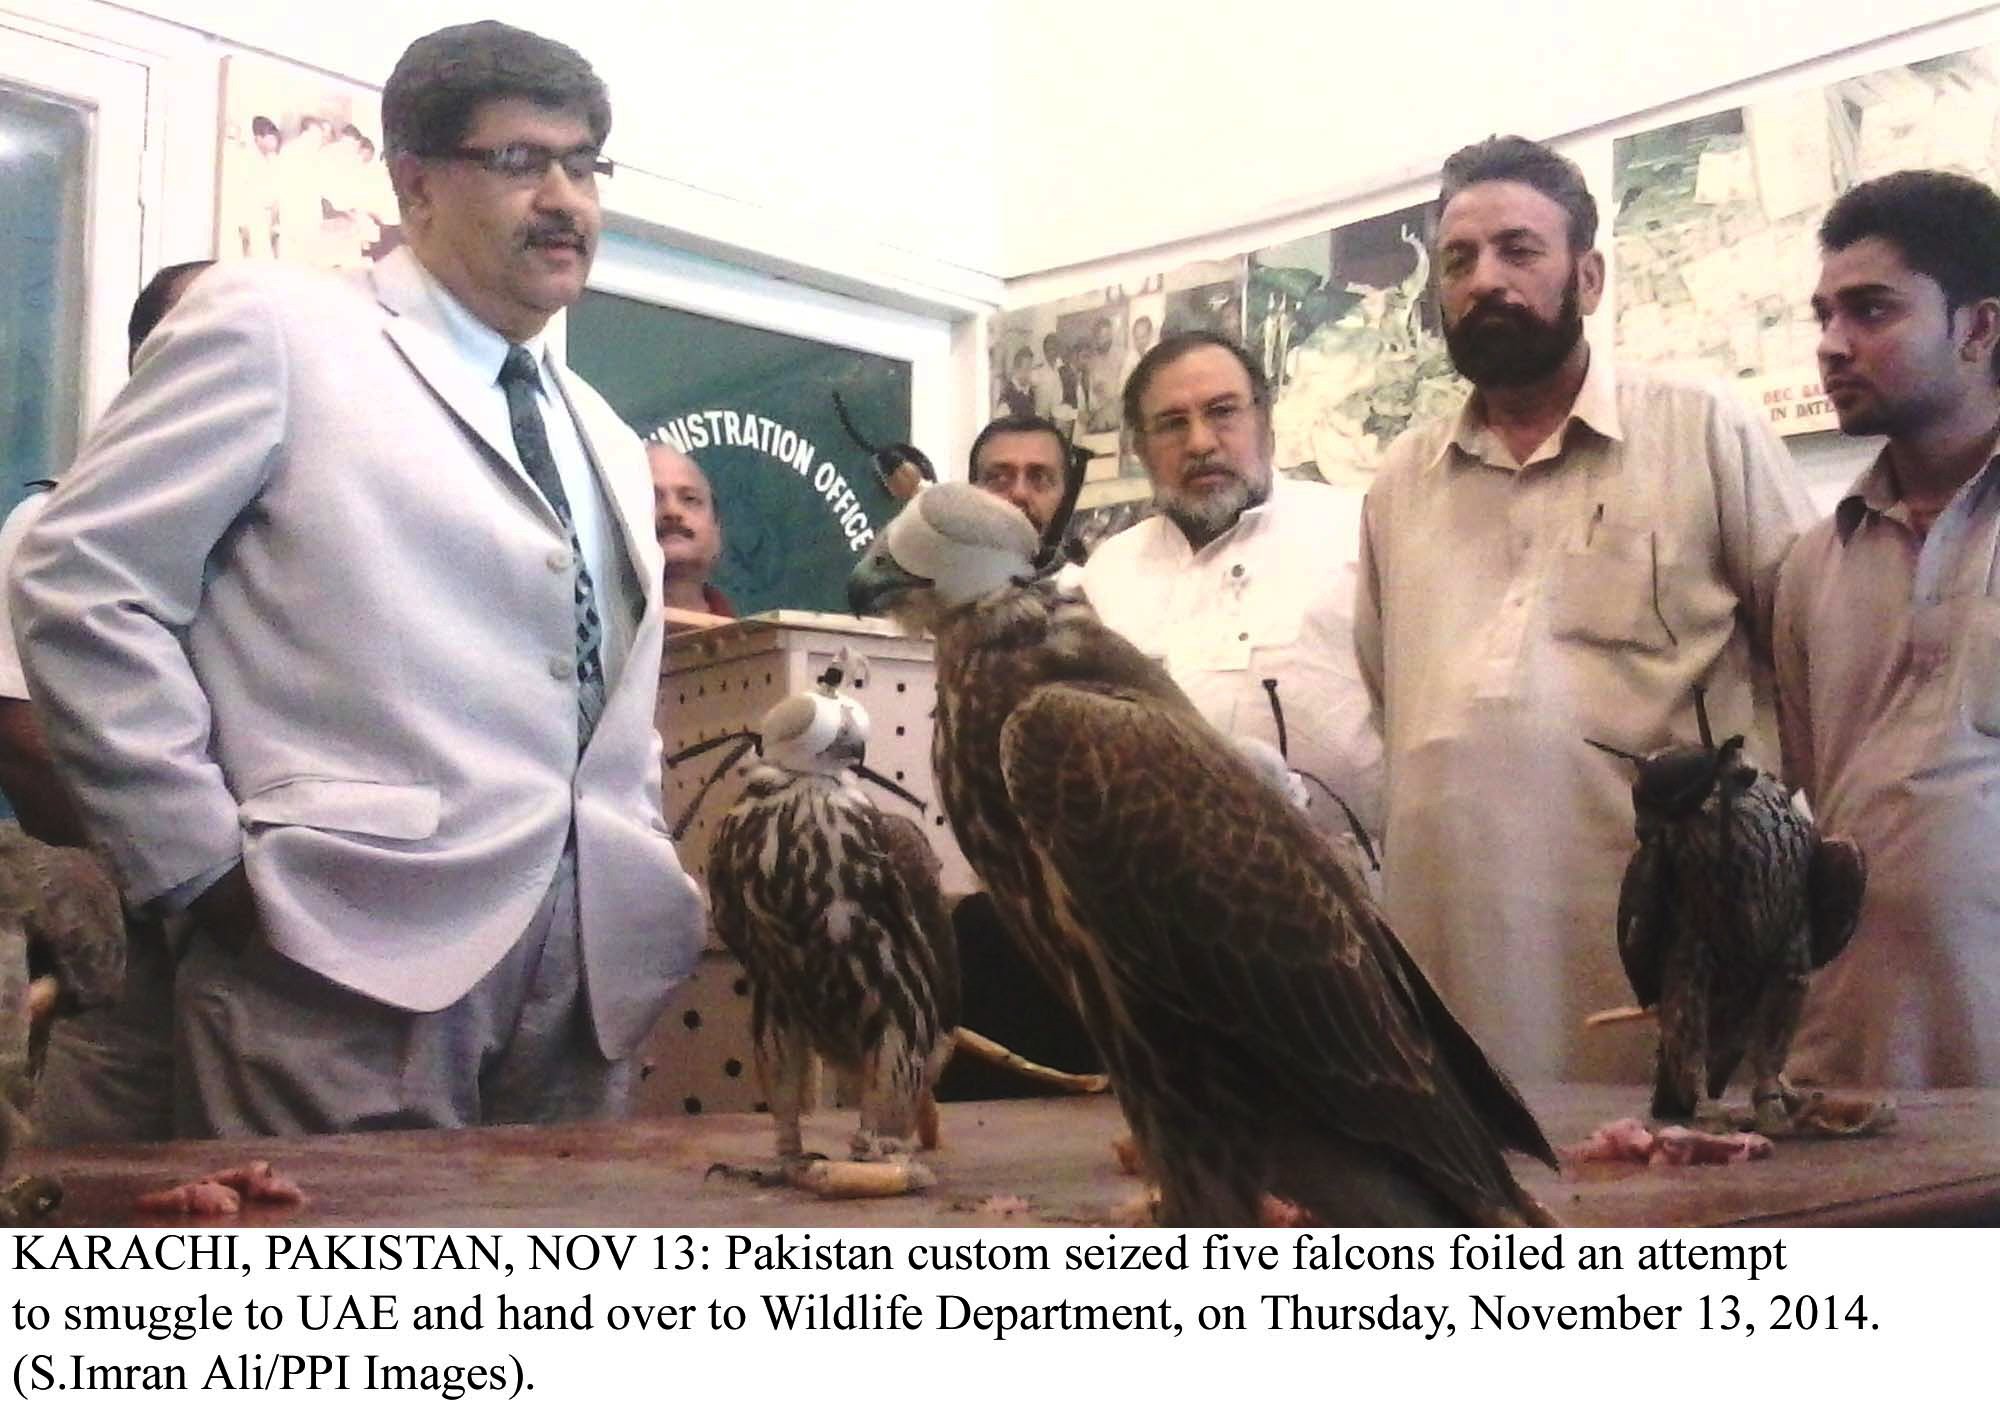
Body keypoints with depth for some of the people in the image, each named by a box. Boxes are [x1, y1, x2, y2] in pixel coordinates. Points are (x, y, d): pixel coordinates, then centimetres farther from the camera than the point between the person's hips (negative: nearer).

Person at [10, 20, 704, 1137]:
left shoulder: (608, 444, 23)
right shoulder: (272, 325, 2)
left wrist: (648, 885, 13)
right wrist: (205, 867, -9)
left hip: (587, 977, 7)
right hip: (356, 958, -6)